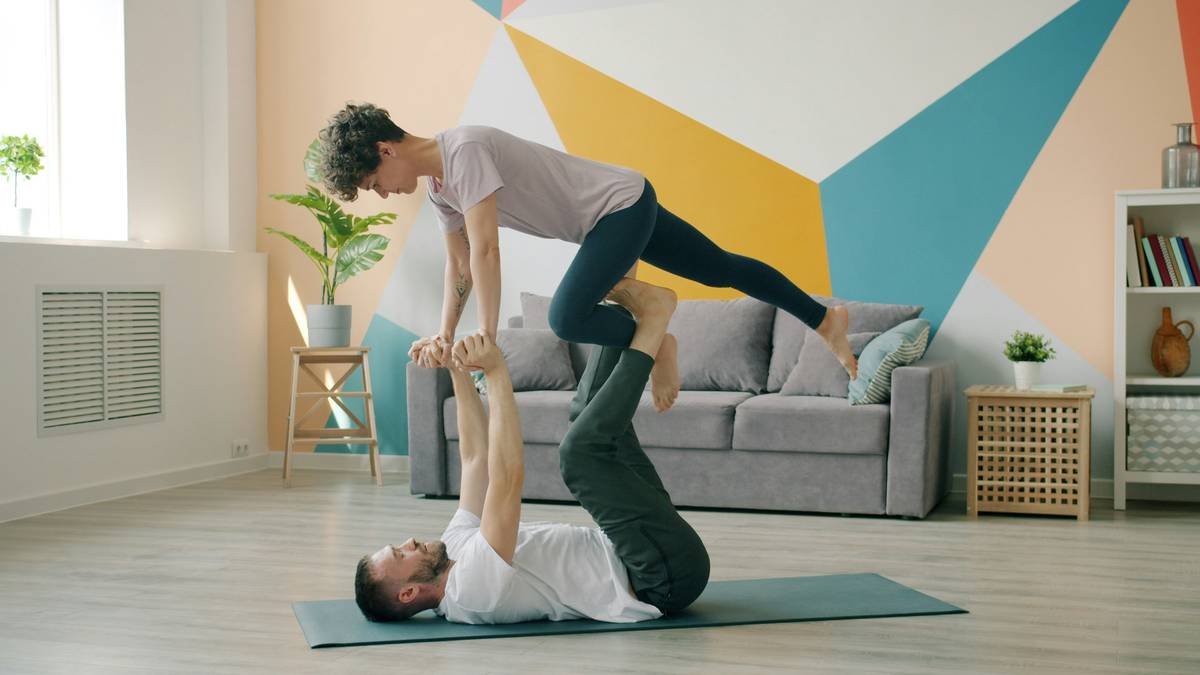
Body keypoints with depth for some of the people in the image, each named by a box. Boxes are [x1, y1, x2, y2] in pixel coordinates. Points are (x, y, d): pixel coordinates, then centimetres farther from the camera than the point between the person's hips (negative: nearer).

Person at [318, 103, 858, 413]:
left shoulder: (464, 149, -25)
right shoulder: (438, 185, 6)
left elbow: (485, 249, -31)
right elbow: (459, 263, 15)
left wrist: (486, 337, -31)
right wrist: (446, 333, 5)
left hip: (623, 204, -10)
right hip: (611, 218, 10)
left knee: (567, 318, -26)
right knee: (722, 270, 17)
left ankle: (653, 344, -1)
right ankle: (825, 320, 30)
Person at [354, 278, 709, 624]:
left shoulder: (457, 546, 7)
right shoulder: (474, 586, -23)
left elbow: (476, 455, 11)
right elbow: (509, 474, -32)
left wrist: (458, 369, 3)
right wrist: (495, 372, -29)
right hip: (668, 574, -9)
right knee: (581, 448, -23)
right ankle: (650, 323, -9)